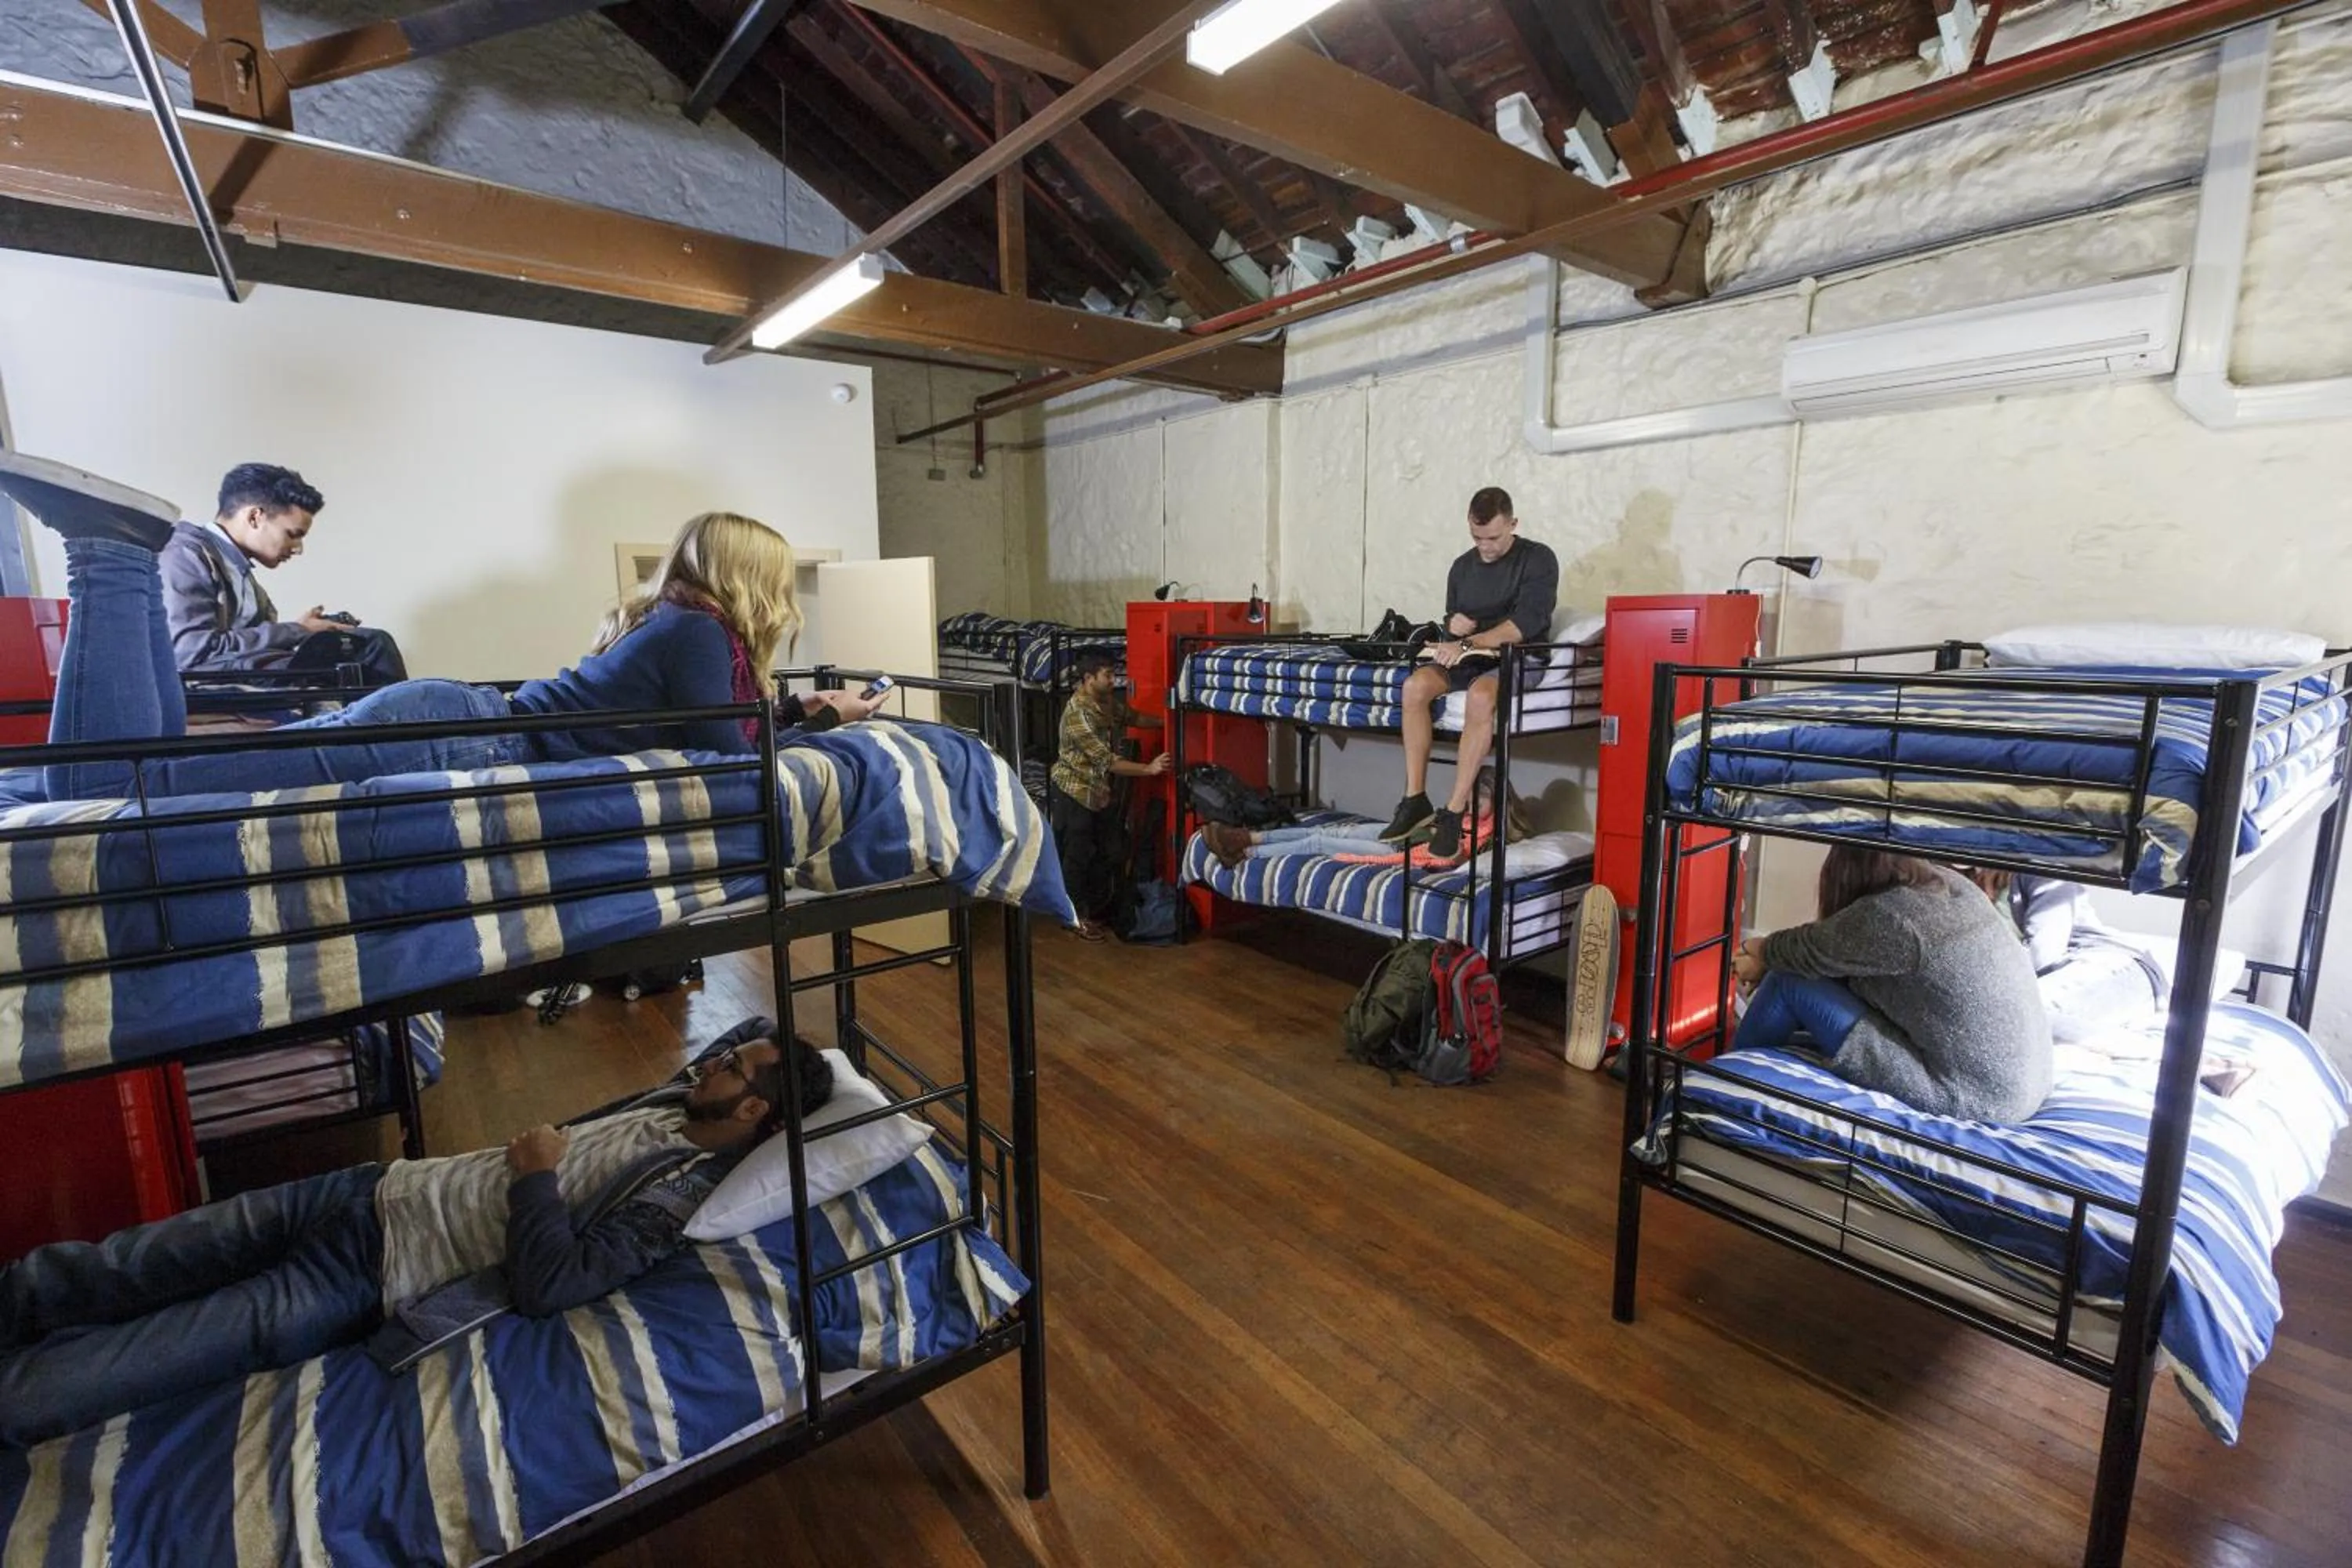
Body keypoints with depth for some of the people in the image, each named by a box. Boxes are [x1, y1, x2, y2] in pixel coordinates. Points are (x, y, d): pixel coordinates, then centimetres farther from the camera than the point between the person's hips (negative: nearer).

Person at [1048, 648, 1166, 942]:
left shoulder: (1108, 700, -1)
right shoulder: (1077, 713, -27)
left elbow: (1133, 717, 19)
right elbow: (1108, 761, -29)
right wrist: (1149, 769, -28)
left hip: (1102, 790, 9)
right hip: (1074, 792, -8)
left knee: (1108, 853, 14)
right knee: (1076, 857, 3)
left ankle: (1097, 910, 29)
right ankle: (1075, 917, 18)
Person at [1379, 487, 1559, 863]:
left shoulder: (1538, 559, -4)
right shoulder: (1463, 566, 14)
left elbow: (1526, 623, -17)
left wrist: (1470, 643, -27)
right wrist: (1453, 627, -4)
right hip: (1469, 659, 5)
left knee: (1481, 695, -39)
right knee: (1415, 685, -26)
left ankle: (1454, 813, -34)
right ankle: (1415, 800, -25)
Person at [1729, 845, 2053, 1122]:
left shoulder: (1887, 916, -24)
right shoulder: (1949, 883, 3)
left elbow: (1810, 952, -7)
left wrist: (1763, 952, 14)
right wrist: (1771, 952, 16)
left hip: (1970, 1098, -9)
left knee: (1789, 983, -6)